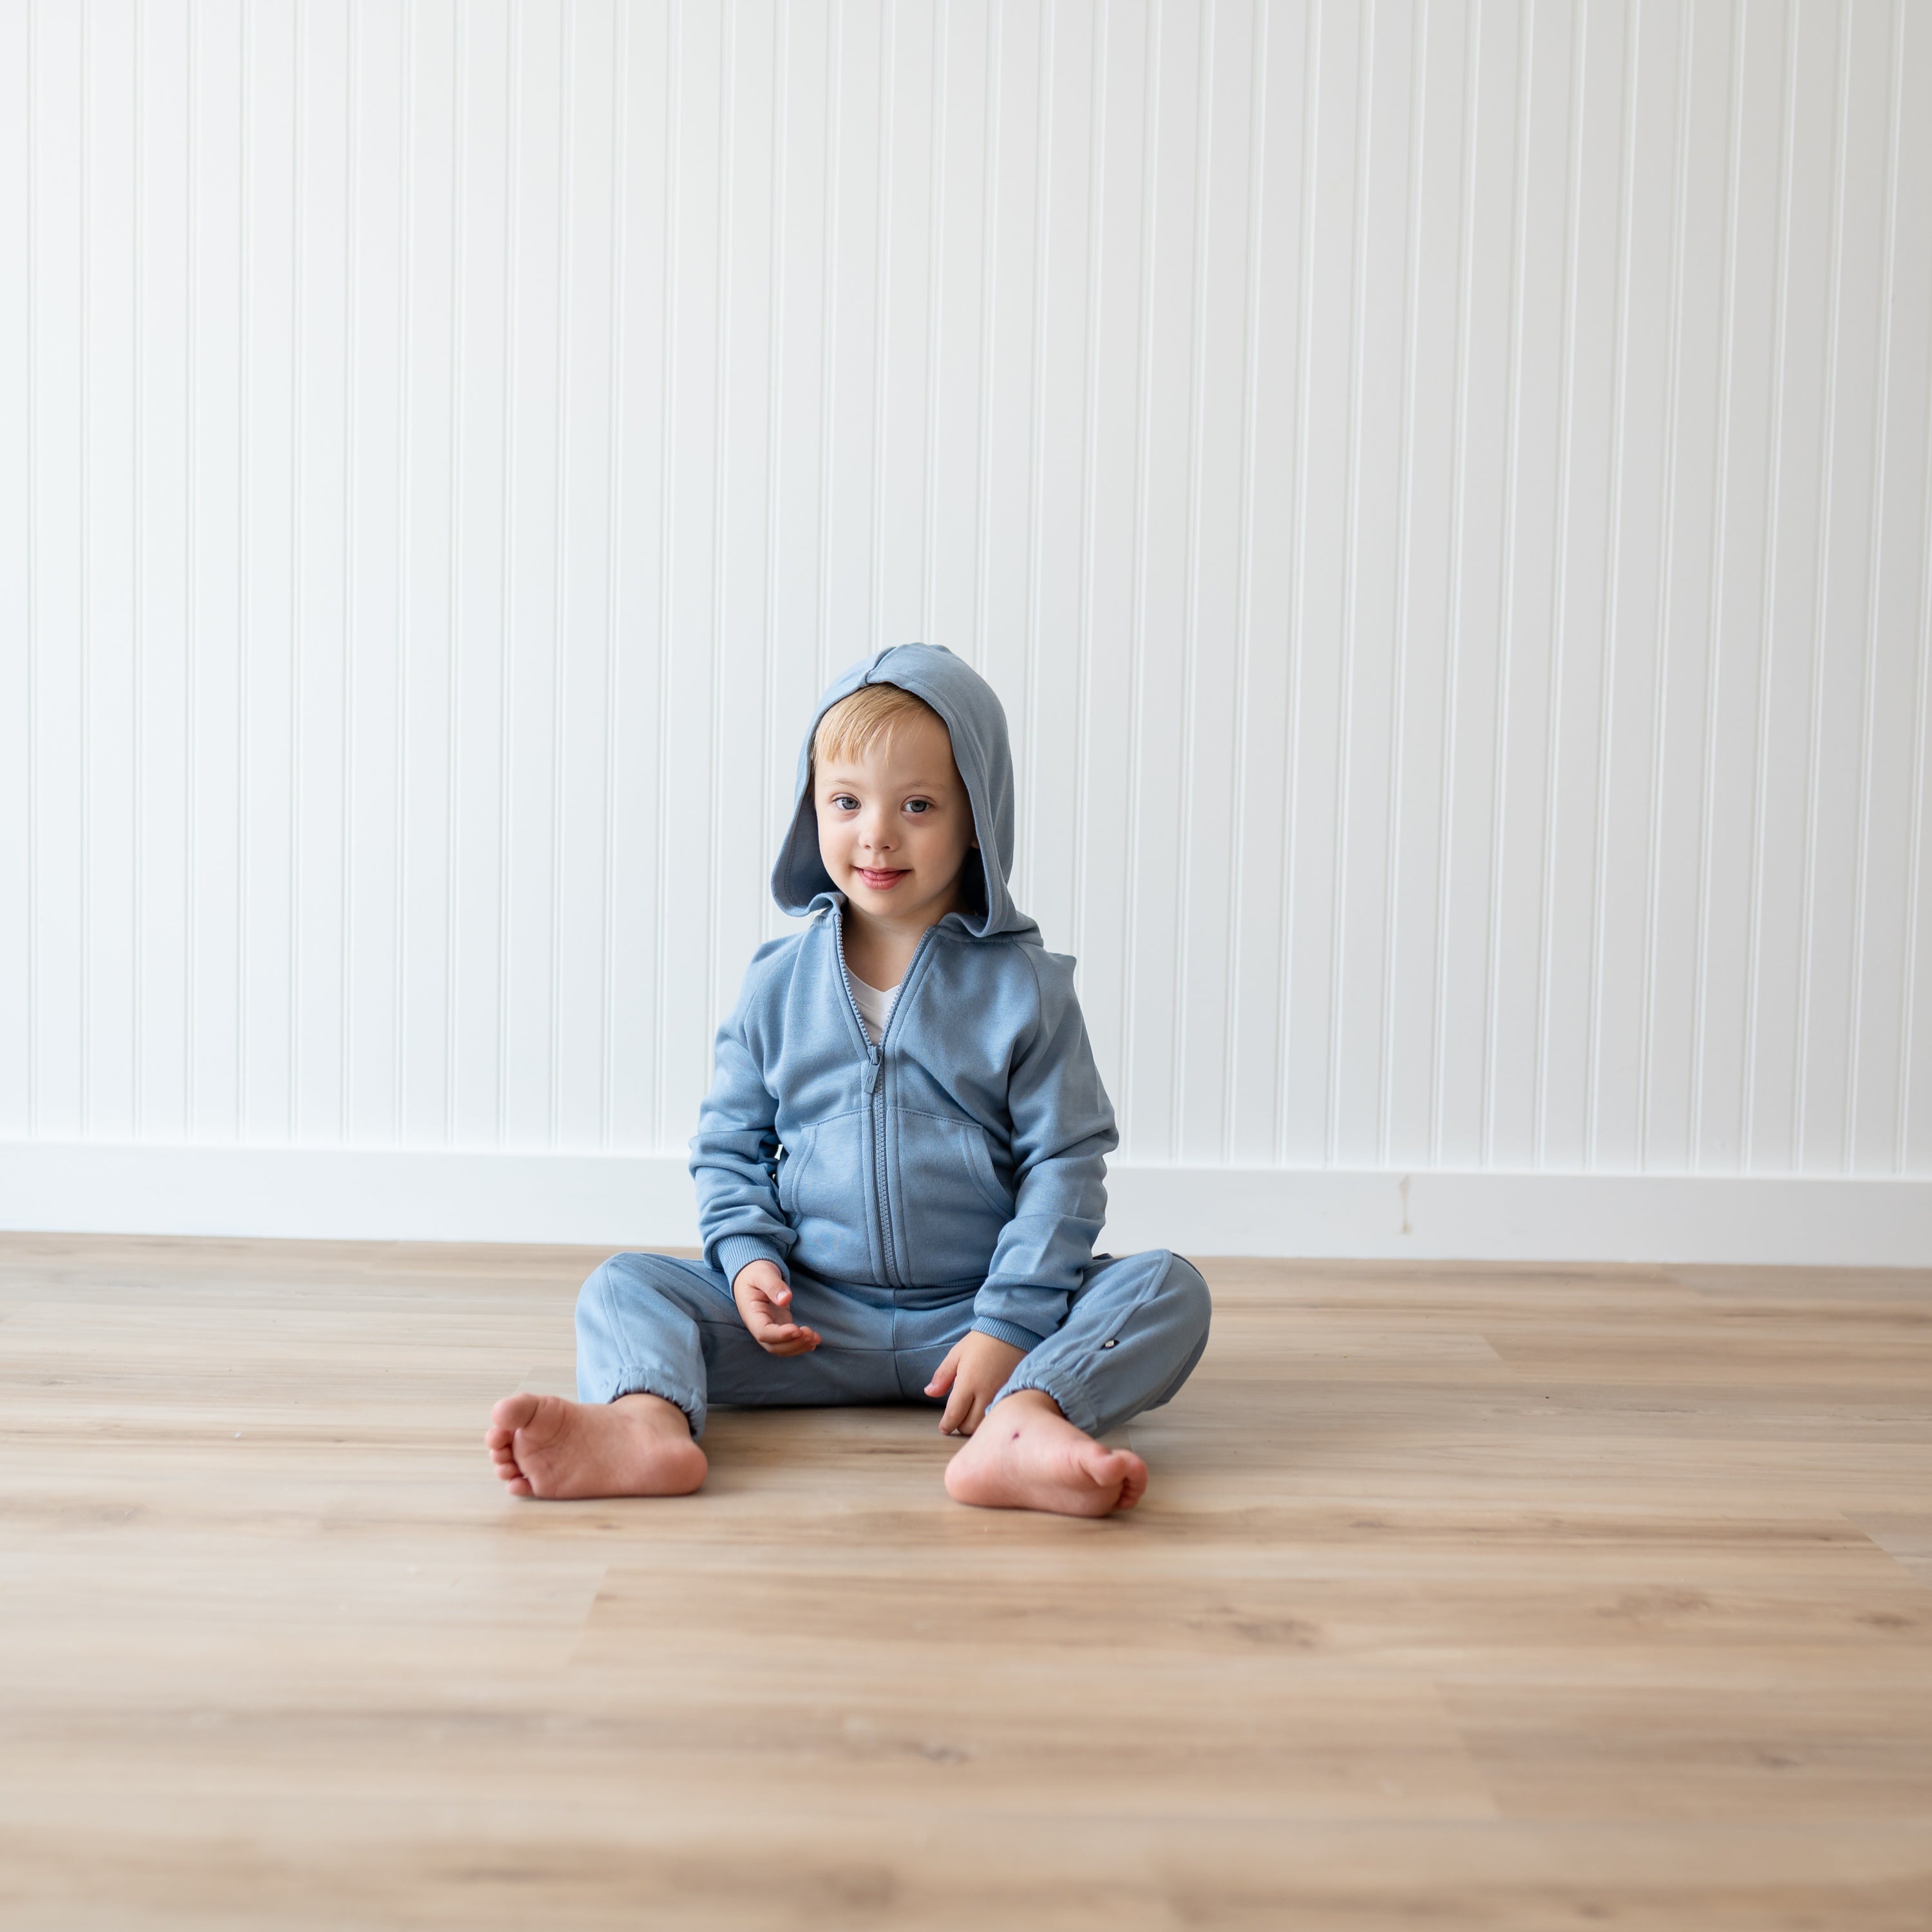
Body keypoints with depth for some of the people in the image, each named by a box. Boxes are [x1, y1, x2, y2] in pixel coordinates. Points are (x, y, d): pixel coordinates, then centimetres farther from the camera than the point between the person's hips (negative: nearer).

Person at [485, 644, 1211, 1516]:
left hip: (974, 1314, -1)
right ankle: (648, 1419, -46)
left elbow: (1065, 1161, -5)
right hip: (812, 1321, 2)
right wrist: (749, 1256, -8)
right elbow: (729, 1146, 12)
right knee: (624, 1287, -15)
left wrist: (1008, 1325, -15)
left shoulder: (1023, 987, -1)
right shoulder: (777, 982, 5)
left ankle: (1024, 1422, -51)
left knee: (1170, 1289, -24)